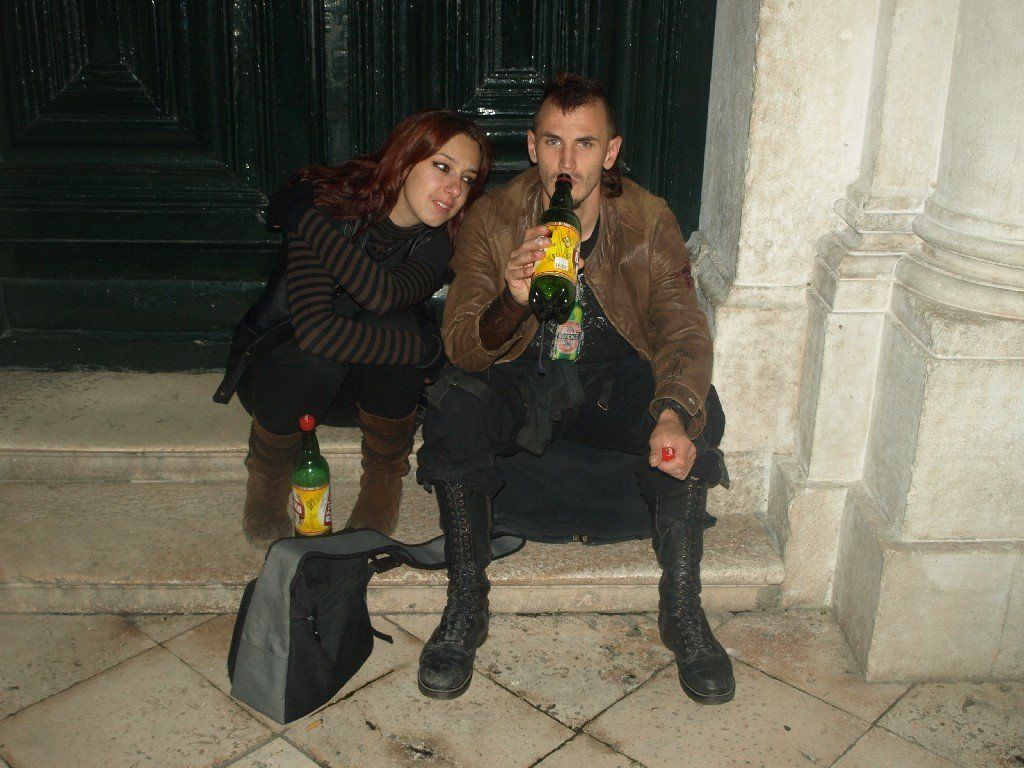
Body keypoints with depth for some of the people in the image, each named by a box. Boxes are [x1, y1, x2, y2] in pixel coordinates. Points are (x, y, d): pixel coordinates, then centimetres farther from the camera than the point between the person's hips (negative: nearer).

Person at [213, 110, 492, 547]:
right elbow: (315, 330, -39)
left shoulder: (438, 243, -13)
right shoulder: (330, 205, -26)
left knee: (390, 322, -30)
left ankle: (384, 480, -6)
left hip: (369, 383, 3)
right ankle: (267, 478, -5)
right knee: (320, 355, -36)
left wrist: (307, 218, -33)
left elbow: (382, 294, -37)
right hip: (278, 367, -2)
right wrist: (426, 348, -33)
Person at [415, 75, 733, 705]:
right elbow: (461, 346, -18)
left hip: (616, 385, 1)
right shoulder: (493, 221, -12)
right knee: (454, 401, -31)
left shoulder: (649, 221, -10)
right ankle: (466, 606, -16)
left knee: (697, 409, -29)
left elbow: (684, 332, -19)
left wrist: (674, 413, -40)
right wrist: (512, 303, -41)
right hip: (519, 387, 0)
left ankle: (683, 610, -15)